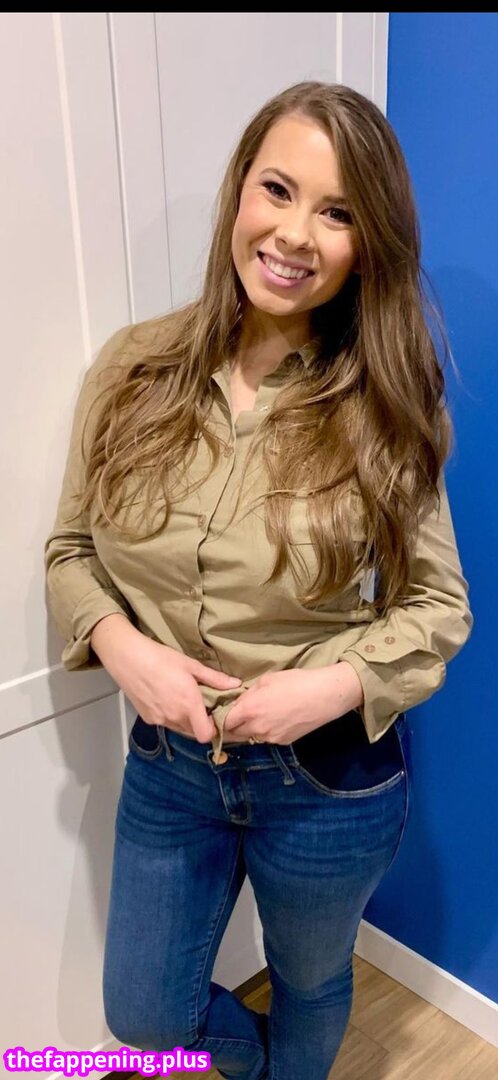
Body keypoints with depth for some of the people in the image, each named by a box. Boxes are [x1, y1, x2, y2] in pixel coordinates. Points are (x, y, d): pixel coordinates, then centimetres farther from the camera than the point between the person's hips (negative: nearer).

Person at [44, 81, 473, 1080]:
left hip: (331, 776, -2)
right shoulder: (133, 370, -11)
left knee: (309, 984, 27)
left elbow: (439, 606, -8)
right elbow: (70, 549, -1)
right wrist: (120, 645, -18)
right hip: (168, 765, 3)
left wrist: (337, 683, -24)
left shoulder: (382, 409, -16)